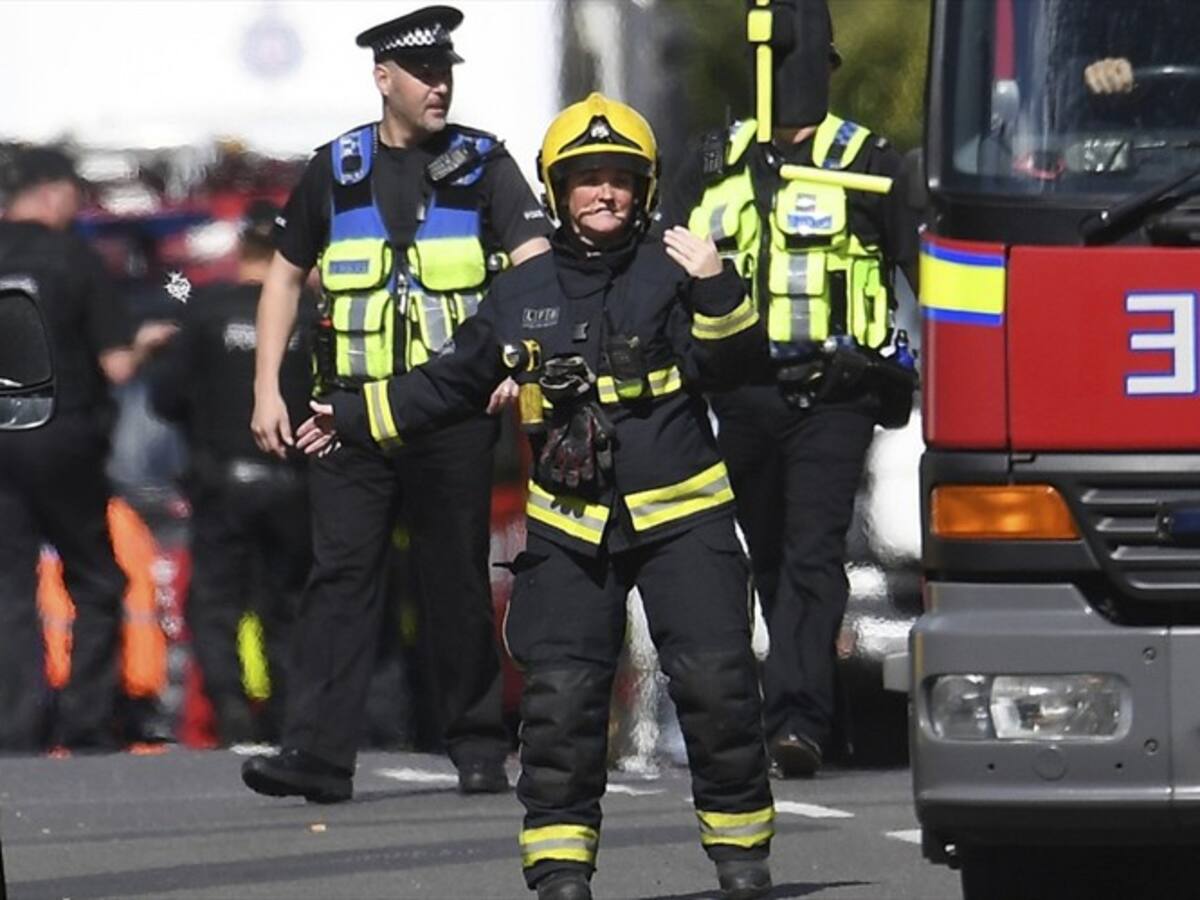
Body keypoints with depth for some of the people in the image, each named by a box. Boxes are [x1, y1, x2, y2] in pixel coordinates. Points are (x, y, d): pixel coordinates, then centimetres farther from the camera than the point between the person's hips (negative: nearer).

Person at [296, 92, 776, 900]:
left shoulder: (669, 273, 0)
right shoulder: (520, 297, 10)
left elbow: (734, 363, -11)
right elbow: (451, 384, 22)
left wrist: (714, 290, -26)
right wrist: (353, 418, 25)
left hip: (682, 520, -2)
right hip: (570, 529, 2)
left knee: (715, 679, -8)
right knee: (560, 692, -6)